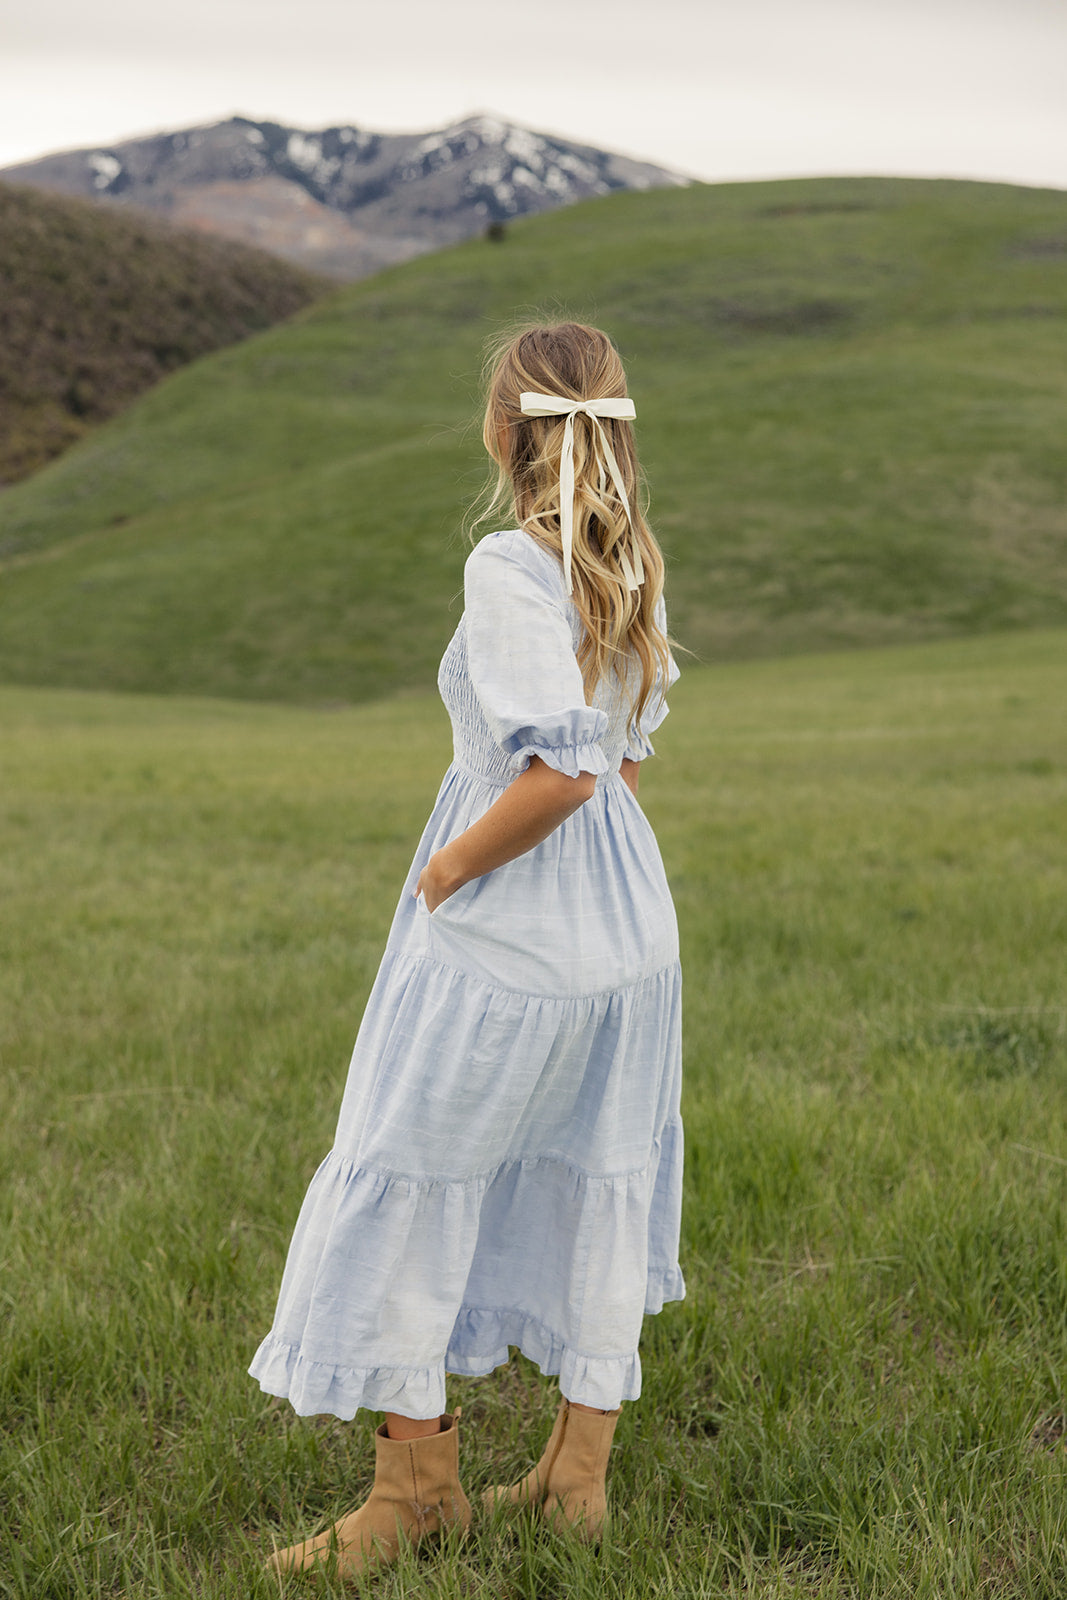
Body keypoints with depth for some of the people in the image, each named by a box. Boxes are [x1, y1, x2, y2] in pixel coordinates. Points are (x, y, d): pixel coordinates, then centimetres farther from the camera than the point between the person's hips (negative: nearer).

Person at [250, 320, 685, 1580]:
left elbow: (559, 770, -28)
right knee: (591, 1186, 15)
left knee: (401, 1183, 7)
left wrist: (445, 873, -15)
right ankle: (578, 1472, 27)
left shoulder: (508, 569, -20)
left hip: (502, 932, -8)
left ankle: (417, 1479, 19)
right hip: (626, 922, 8)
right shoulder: (635, 564, 5)